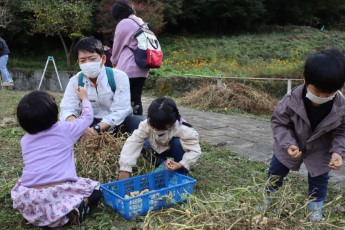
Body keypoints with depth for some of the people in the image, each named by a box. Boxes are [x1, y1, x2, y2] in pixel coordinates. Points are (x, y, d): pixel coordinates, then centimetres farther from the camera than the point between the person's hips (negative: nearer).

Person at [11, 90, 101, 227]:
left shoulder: (25, 140, 15)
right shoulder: (65, 130, 4)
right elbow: (87, 117, 24)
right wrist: (84, 98, 43)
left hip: (28, 201, 3)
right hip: (60, 193, -3)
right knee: (95, 190, 20)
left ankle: (33, 214, 10)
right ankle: (77, 207, -7)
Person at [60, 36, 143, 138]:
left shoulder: (119, 77, -17)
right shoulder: (75, 81, -7)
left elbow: (120, 111, -23)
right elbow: (67, 109, -17)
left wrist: (96, 129, -36)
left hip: (118, 123, -2)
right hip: (91, 124, 3)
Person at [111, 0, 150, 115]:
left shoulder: (123, 23, -8)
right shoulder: (142, 23, 15)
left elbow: (117, 47, 1)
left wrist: (114, 62, 20)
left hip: (128, 69, -7)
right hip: (142, 69, 8)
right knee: (136, 99, 10)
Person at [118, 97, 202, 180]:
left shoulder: (183, 129, -39)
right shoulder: (146, 125, -32)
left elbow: (195, 150, -33)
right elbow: (132, 143, -36)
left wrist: (181, 164, -48)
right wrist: (125, 169, -44)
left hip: (177, 149, -5)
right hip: (160, 149, 6)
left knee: (177, 142, -33)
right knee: (145, 144, -18)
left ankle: (181, 174, -14)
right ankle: (161, 161, 14)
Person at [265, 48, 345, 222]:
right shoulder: (291, 101, -34)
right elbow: (278, 122, -19)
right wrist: (288, 143, -32)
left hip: (319, 150, 1)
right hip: (291, 145, 0)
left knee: (319, 179, 15)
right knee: (276, 171, 16)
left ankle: (316, 207, 43)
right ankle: (268, 197, 42)